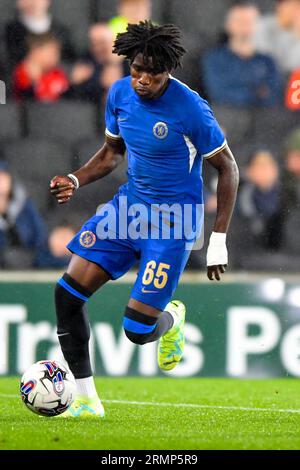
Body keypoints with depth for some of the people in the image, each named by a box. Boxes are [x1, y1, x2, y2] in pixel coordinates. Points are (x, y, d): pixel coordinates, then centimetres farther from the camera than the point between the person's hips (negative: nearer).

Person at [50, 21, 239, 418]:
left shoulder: (190, 109, -19)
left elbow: (227, 168, -10)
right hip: (129, 206, 6)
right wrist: (75, 181, -6)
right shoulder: (120, 94, -2)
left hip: (173, 220, -6)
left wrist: (219, 241, -11)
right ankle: (86, 400, 4)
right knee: (68, 292, -6)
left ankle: (172, 319, 29)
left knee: (137, 330, -11)